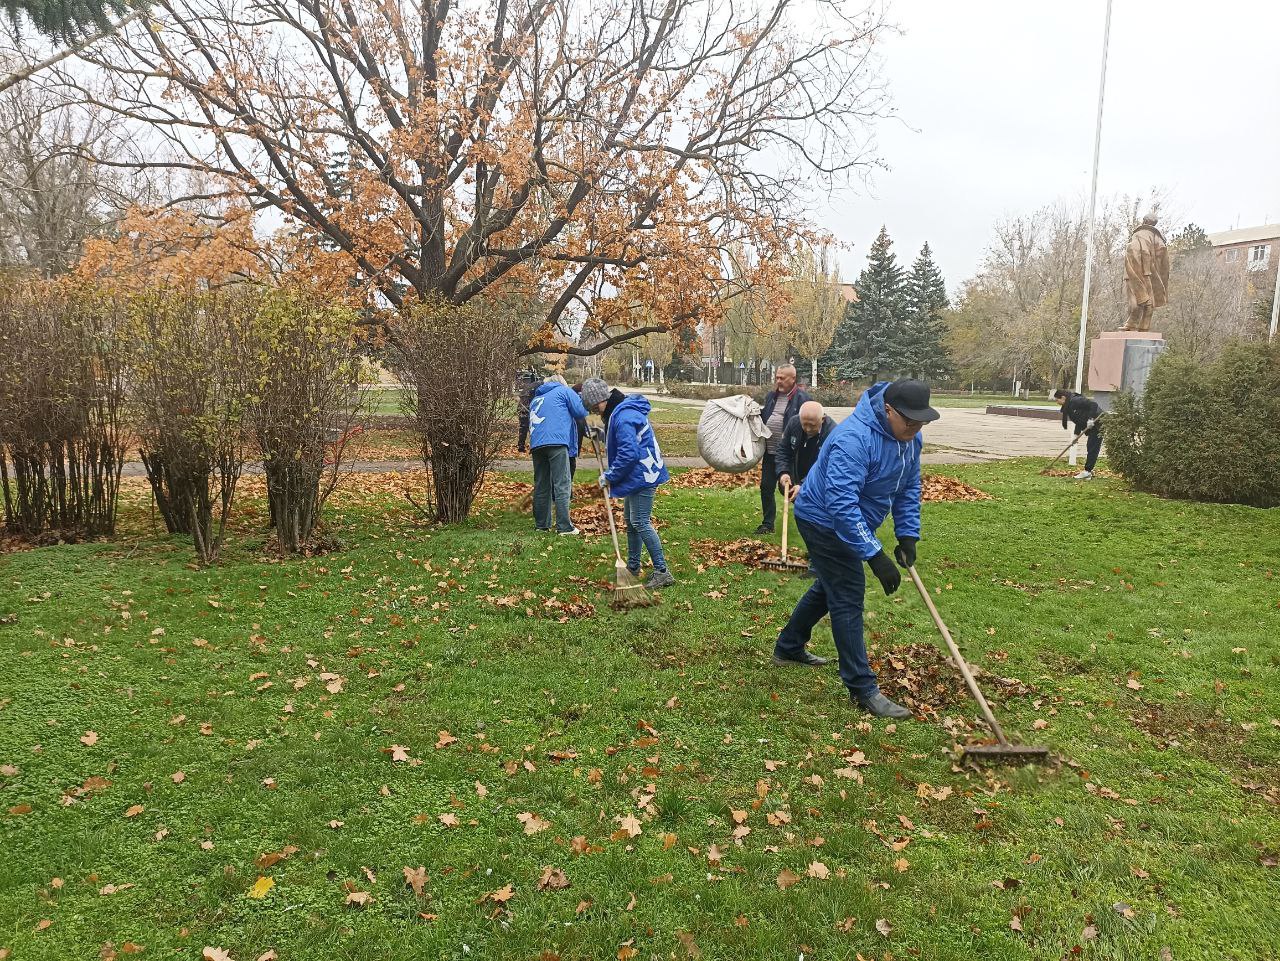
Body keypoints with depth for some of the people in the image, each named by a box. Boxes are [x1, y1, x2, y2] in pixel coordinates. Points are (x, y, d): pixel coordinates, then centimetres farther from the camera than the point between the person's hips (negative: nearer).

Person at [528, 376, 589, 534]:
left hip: (536, 444, 6)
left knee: (541, 486, 12)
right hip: (557, 442, -6)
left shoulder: (535, 399, 30)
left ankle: (541, 524, 16)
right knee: (562, 486, -6)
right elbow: (581, 412, 5)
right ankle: (564, 527, -9)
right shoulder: (563, 390, 14)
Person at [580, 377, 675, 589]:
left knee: (640, 523, -10)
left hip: (642, 475, -11)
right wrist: (603, 434, 12)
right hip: (637, 475, 11)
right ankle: (633, 566, 30)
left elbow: (628, 454, -26)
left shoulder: (624, 417, -22)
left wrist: (609, 476, -16)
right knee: (630, 520, 18)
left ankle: (662, 572, -6)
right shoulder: (623, 410, 12)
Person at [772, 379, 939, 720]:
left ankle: (788, 647, 41)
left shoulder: (909, 436, -6)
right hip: (825, 522, -10)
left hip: (852, 523, 10)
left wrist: (908, 535, -4)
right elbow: (841, 504, -39)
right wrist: (875, 555, -40)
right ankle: (862, 688, 2)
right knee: (847, 599, -7)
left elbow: (909, 487, 7)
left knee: (830, 586, 22)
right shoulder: (854, 438, -34)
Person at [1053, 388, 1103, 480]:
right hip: (1092, 427, 11)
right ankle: (1089, 470, 19)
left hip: (1097, 424, -11)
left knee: (1093, 448, -8)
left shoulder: (1075, 401, -19)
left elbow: (1093, 404, -25)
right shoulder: (1069, 406, 12)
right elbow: (1079, 421, 15)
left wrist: (1091, 419, -27)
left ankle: (1087, 471, -7)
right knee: (1090, 448, 13)